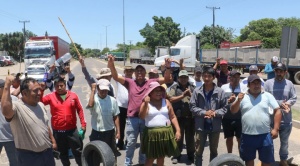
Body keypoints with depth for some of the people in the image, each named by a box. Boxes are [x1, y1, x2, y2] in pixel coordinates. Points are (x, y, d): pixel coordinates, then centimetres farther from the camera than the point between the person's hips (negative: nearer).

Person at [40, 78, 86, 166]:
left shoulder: (73, 95, -3)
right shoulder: (51, 96, -3)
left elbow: (79, 109, 2)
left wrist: (83, 123, 0)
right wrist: (41, 90, -22)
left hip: (72, 129, 0)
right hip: (57, 130, 1)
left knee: (78, 150, 10)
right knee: (62, 152, 18)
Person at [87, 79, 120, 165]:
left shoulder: (112, 100, -5)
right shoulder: (93, 98, -9)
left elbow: (116, 117, 1)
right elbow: (90, 105, -34)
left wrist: (118, 131, 0)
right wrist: (93, 90, -23)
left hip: (109, 132, 1)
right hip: (96, 132, -1)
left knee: (111, 153, 16)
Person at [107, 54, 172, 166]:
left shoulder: (151, 82, 0)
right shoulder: (130, 82, 0)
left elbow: (166, 79, -7)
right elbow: (116, 77, -10)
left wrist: (168, 67, -25)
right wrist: (111, 65, -27)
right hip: (132, 118, -1)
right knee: (131, 143, 11)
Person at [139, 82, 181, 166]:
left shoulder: (166, 102, 8)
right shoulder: (146, 103, -1)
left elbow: (173, 117, 8)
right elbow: (141, 116, -16)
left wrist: (178, 130, 1)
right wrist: (146, 104, -27)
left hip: (165, 133, 3)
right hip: (152, 134, -3)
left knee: (161, 158, 13)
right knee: (150, 158, 4)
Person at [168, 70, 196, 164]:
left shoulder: (192, 88, 11)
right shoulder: (174, 88, 3)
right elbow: (171, 99, -10)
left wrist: (191, 95, -13)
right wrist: (182, 95, -15)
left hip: (190, 117, 2)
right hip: (178, 117, -2)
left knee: (190, 137, 13)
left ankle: (191, 155, 27)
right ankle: (176, 155, 19)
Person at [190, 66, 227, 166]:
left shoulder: (220, 92, -6)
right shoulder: (197, 91, -6)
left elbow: (224, 108, -3)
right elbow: (192, 107, -5)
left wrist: (215, 113, -19)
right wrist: (204, 112, -17)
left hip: (215, 126, 1)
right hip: (201, 126, 0)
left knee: (214, 150, 18)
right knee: (199, 151, 10)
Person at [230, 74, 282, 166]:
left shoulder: (268, 96, 1)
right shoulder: (243, 96, 2)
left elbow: (277, 111, 1)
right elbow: (233, 111, -1)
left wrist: (275, 129, -5)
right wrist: (238, 100, -18)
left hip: (265, 135, 0)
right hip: (247, 135, 1)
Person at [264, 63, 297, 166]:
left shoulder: (289, 84, 0)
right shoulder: (268, 83, -8)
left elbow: (294, 98, 2)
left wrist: (287, 103, -18)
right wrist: (279, 103, -18)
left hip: (286, 120, 3)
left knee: (284, 142, 20)